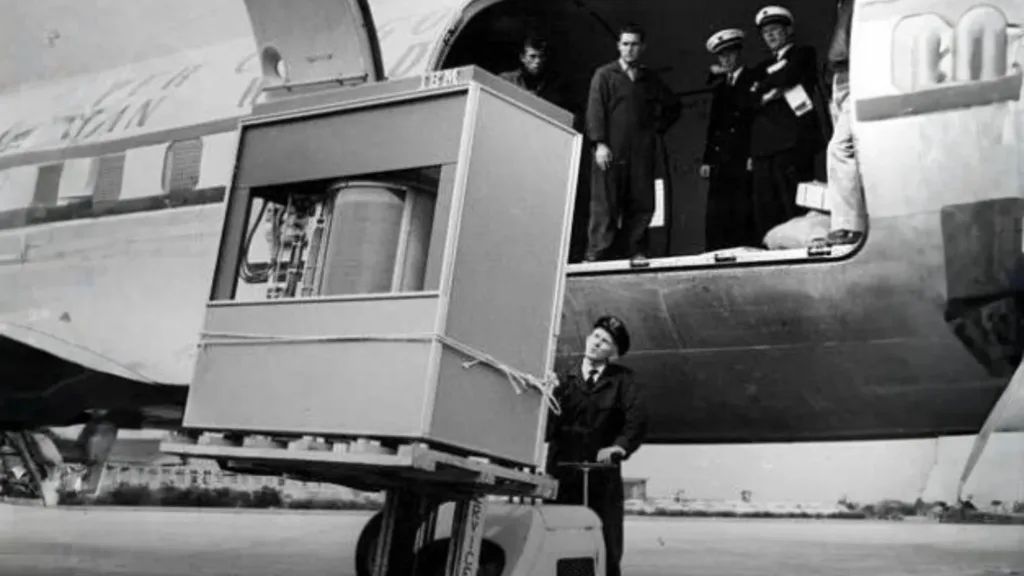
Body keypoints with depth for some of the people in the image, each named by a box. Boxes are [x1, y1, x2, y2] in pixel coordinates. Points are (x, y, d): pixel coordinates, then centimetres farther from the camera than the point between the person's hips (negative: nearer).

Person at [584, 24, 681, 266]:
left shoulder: (650, 78, 17)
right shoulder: (604, 75, 7)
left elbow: (673, 106, 28)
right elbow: (595, 110, -3)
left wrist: (658, 126, 13)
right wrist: (599, 143, -13)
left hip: (641, 152, 4)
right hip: (611, 152, -4)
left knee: (641, 204, 0)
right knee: (605, 206, -5)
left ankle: (636, 252, 3)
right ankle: (596, 255, -5)